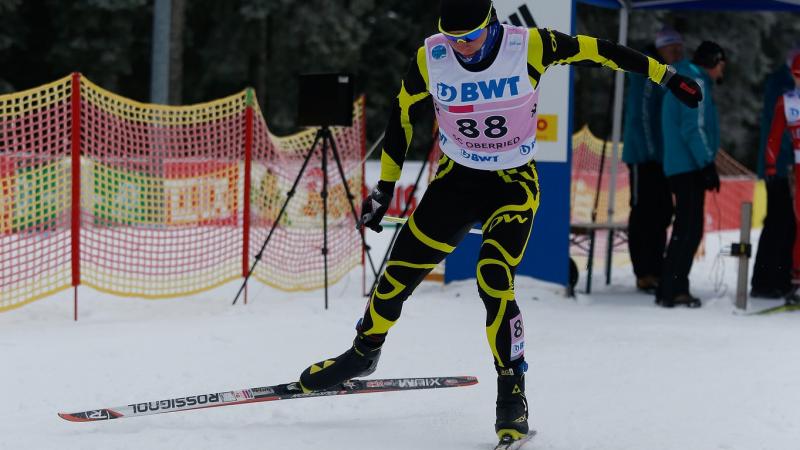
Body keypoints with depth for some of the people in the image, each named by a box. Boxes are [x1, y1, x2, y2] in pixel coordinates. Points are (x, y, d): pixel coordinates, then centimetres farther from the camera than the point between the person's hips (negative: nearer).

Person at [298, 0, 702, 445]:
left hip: (514, 184, -3)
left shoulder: (529, 46, -21)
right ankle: (363, 354, 33)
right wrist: (385, 186, 5)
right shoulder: (430, 58, -14)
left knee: (494, 282, -21)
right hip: (456, 178, 3)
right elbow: (403, 113, 1)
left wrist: (665, 74, -7)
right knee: (400, 270, 6)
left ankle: (513, 395, -7)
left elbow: (595, 50, -10)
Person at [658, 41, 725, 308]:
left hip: (677, 167, 10)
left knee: (686, 228, 13)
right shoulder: (696, 83, -10)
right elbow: (694, 129, -19)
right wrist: (708, 164, -19)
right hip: (690, 168, -10)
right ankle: (671, 290, -12)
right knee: (689, 229, -10)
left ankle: (674, 288, 15)